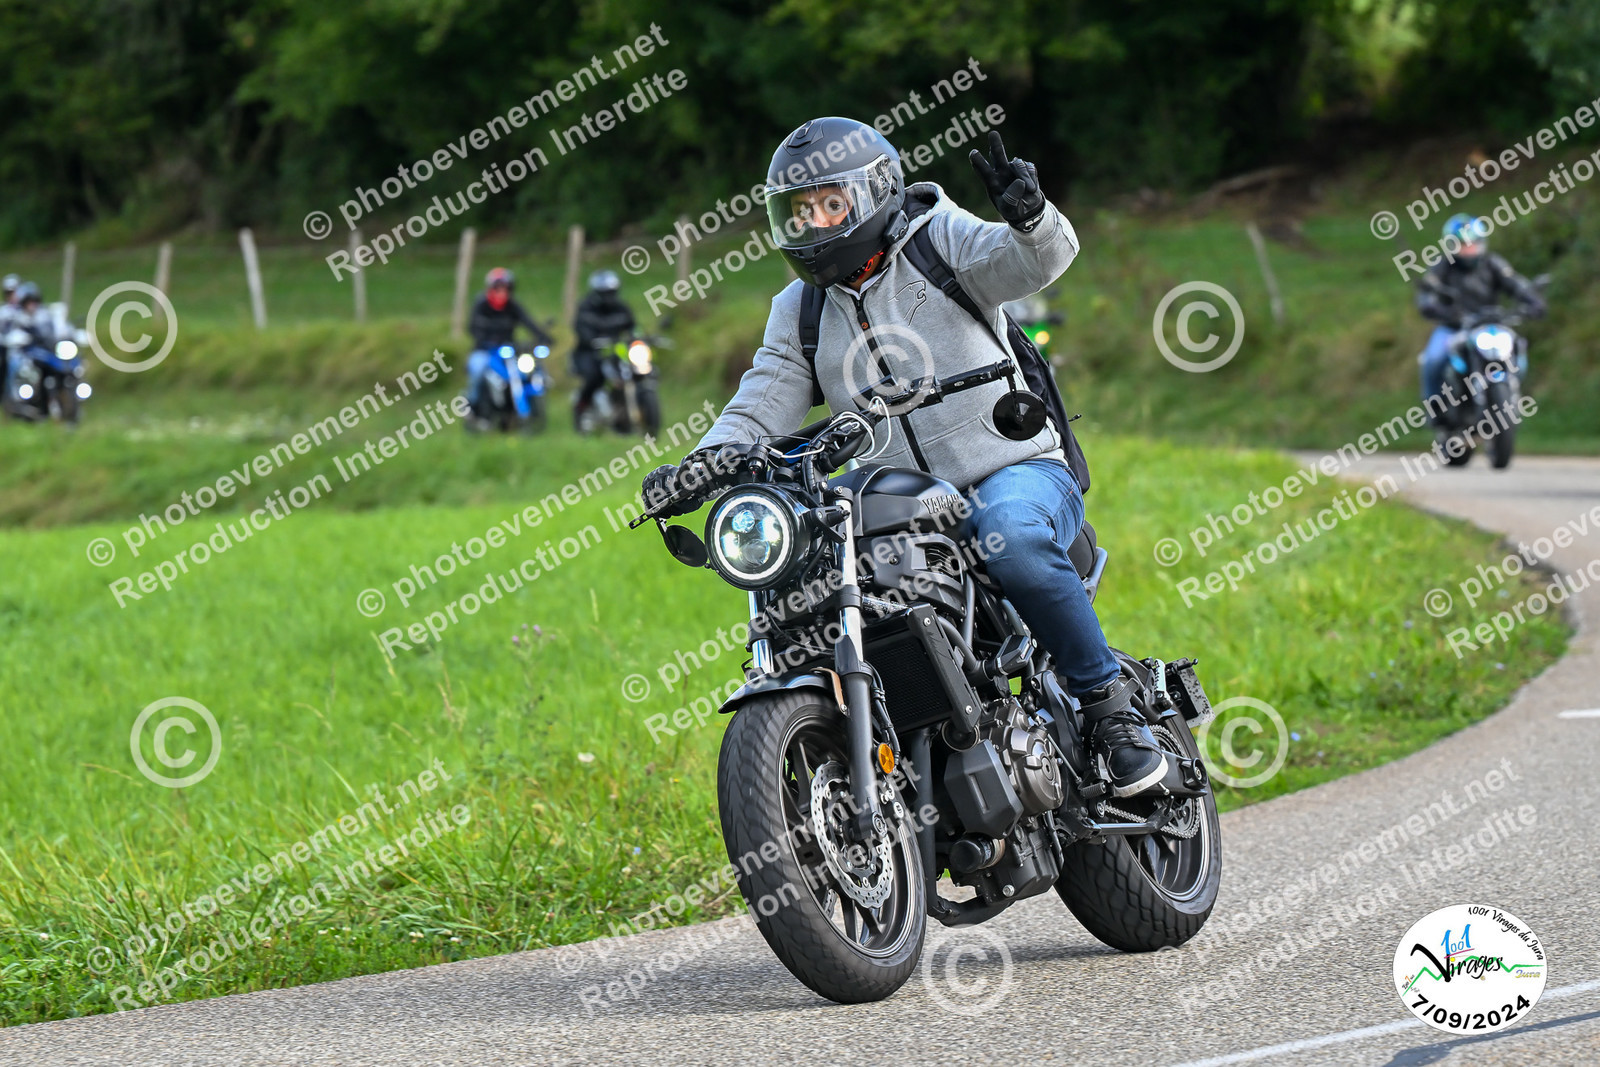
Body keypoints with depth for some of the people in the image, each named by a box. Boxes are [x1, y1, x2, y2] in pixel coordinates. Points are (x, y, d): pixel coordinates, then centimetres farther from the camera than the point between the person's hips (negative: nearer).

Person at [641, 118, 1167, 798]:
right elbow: (761, 409, 7)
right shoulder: (799, 310, 15)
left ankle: (1107, 699, -23)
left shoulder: (939, 238, 0)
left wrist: (1029, 219, -41)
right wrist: (695, 470, -12)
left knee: (1013, 538, -38)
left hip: (1017, 471, -6)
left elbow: (1032, 261, -17)